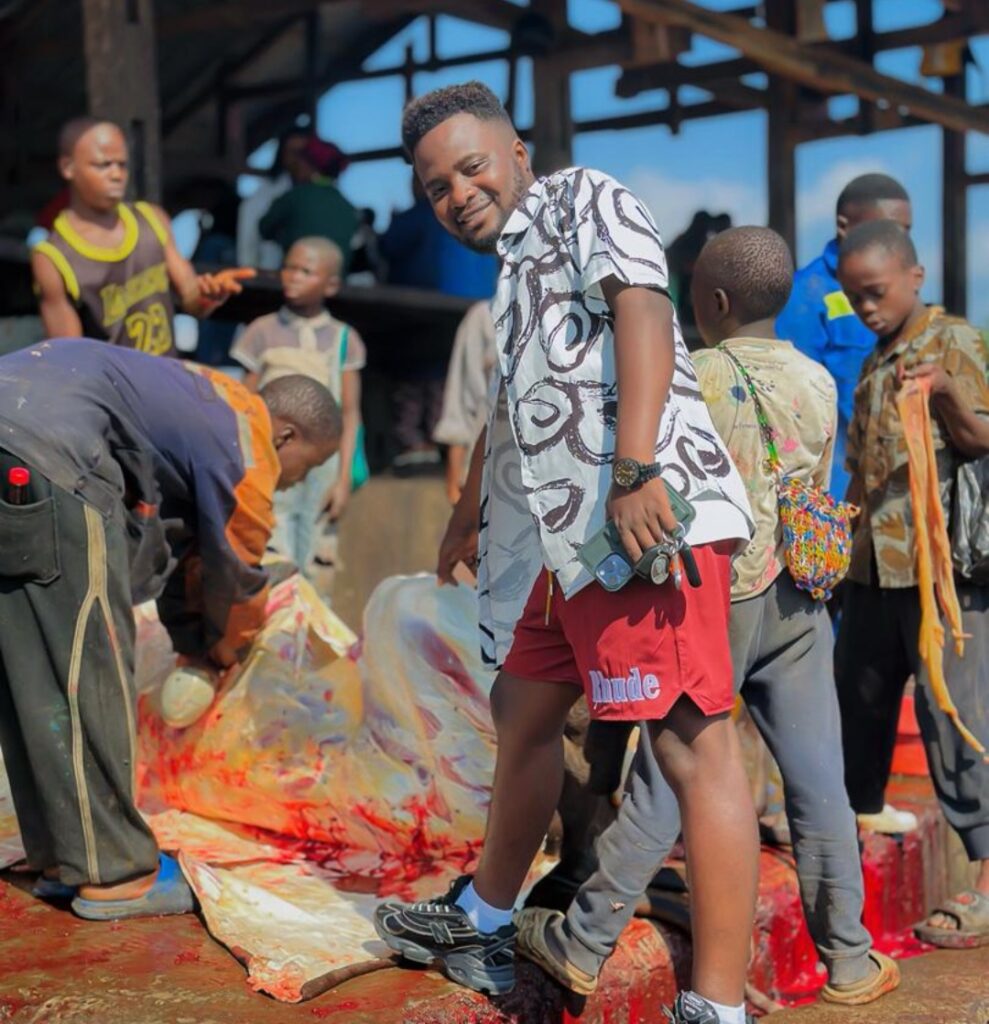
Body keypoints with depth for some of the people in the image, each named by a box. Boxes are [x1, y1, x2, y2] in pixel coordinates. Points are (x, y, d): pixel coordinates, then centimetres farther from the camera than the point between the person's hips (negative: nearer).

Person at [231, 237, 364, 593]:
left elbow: (350, 413, 4)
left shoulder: (343, 339, 6)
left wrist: (344, 478, -1)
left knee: (316, 572, 4)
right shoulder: (264, 331, 4)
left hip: (322, 464, 1)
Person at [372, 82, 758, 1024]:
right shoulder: (512, 271, 27)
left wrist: (635, 469, -27)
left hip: (648, 513, -11)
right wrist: (470, 512, 50)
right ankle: (484, 920, 40)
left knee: (694, 746, -12)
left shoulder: (583, 201, 2)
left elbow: (641, 310, -15)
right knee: (523, 710, 21)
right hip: (567, 532, 11)